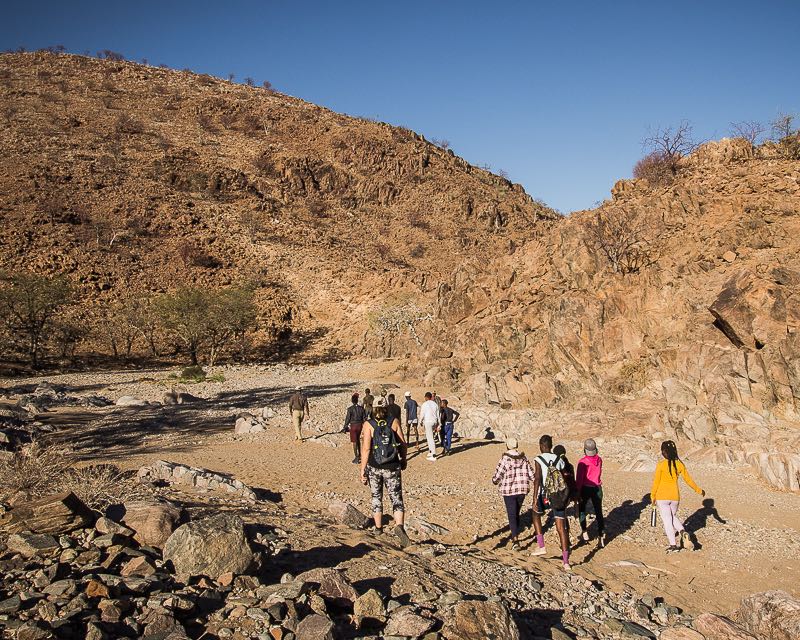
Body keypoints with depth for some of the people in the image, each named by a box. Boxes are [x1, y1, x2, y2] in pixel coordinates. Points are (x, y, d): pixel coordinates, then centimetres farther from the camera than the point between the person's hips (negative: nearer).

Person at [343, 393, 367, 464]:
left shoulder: (350, 409, -14)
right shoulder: (361, 408, -1)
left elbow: (347, 418, -11)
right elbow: (364, 418, 5)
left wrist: (345, 427, -1)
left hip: (353, 426, -4)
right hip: (360, 425, 4)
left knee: (354, 442, 0)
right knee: (358, 440, 22)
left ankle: (356, 458, -2)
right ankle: (359, 455, 30)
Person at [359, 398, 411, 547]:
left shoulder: (368, 424, -6)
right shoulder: (394, 422, -2)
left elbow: (366, 449, -11)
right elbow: (403, 445, 0)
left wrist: (362, 470, -5)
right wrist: (403, 460, 17)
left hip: (374, 467, 0)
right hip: (392, 467, 0)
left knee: (376, 498, 19)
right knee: (397, 499, 3)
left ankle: (378, 528, 31)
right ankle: (399, 526, -20)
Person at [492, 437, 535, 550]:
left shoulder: (505, 459, -14)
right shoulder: (524, 458, -2)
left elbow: (498, 475, -10)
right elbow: (531, 475, 0)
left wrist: (495, 481, 11)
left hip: (508, 491, -4)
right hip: (522, 490, 4)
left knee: (512, 515, -1)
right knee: (516, 513, 21)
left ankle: (515, 541, -12)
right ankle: (515, 536, 33)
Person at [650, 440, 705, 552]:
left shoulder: (661, 465, -14)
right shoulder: (679, 464, -3)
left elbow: (656, 482, -9)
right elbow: (688, 480, 5)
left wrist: (652, 496, 3)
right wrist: (699, 490, 20)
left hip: (662, 497, -4)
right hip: (675, 496, 4)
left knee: (667, 519, 4)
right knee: (673, 516, 25)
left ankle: (673, 544, 0)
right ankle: (682, 531, 0)